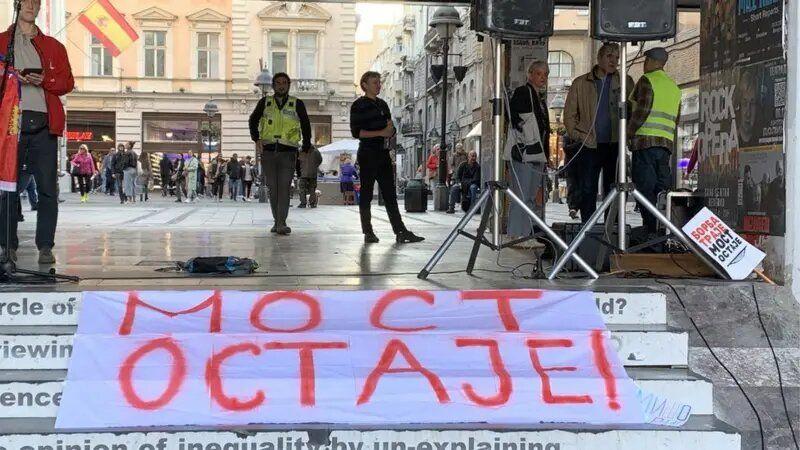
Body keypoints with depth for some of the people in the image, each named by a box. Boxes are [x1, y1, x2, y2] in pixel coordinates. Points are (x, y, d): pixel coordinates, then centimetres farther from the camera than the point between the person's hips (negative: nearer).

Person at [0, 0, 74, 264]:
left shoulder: (53, 46, 19)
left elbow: (67, 82, 11)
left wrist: (44, 80, -7)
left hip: (43, 123, 1)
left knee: (47, 188, -4)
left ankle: (46, 247, 0)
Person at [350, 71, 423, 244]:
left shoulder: (382, 104, 18)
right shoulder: (359, 105, -2)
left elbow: (392, 129, 22)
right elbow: (356, 132, -12)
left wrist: (390, 130, -3)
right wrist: (380, 133, -16)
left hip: (383, 153, 7)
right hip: (367, 154, -7)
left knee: (390, 194, 2)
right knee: (366, 192, -2)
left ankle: (400, 231, -2)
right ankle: (368, 233, 3)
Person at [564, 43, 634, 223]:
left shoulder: (625, 82, 9)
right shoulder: (581, 83, 8)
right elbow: (569, 114, 9)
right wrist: (577, 135, -2)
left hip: (615, 145, 1)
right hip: (590, 146, 0)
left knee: (613, 192, 4)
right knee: (588, 191, 0)